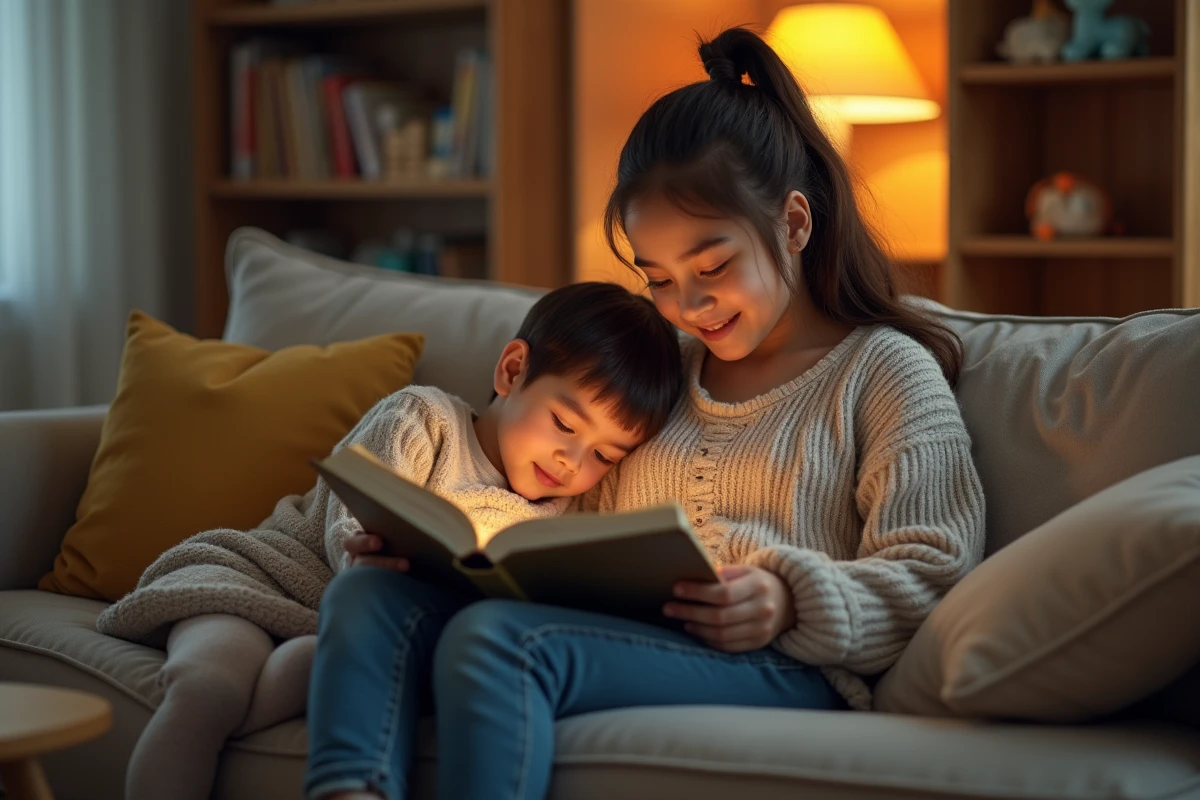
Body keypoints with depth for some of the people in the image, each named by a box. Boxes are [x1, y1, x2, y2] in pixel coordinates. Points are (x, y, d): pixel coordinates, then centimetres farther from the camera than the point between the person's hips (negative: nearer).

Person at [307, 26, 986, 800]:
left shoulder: (886, 370, 8)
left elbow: (931, 584, -1)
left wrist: (791, 603, -20)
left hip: (782, 669, -7)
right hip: (627, 641, 7)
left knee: (495, 636, -33)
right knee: (370, 597, -17)